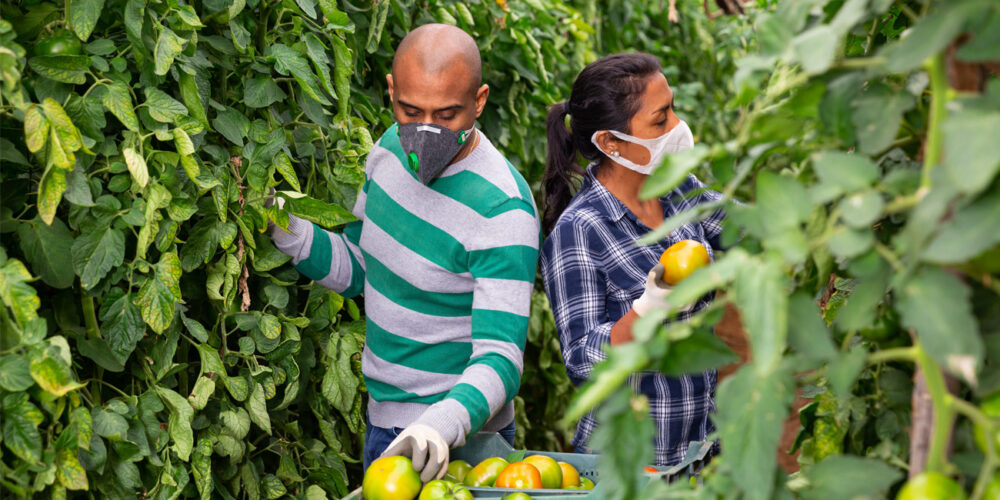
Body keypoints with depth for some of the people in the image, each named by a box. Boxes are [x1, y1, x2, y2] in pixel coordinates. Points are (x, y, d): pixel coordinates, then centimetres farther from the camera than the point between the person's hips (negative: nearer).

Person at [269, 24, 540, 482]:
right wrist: (292, 234, -7)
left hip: (458, 438, -7)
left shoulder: (504, 211, -26)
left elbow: (499, 358, -30)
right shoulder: (393, 148, -3)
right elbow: (357, 270, 11)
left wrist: (442, 425, -47)